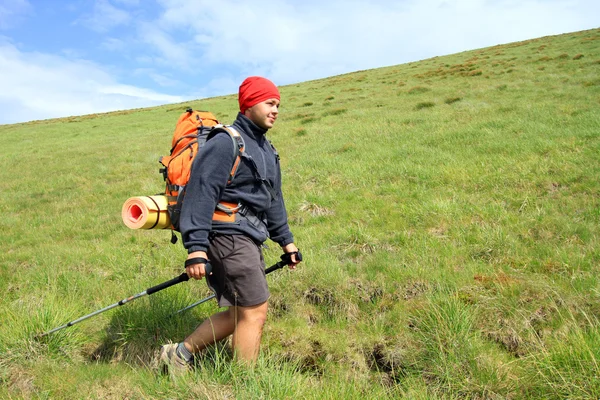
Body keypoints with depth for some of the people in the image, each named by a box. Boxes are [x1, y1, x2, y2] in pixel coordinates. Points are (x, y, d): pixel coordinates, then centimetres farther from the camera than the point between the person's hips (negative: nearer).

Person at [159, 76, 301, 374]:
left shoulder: (266, 150, 20)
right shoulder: (226, 142, -10)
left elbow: (273, 199, 26)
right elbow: (201, 191, -18)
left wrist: (285, 239, 24)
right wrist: (196, 246, -24)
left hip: (249, 239, 10)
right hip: (229, 234, -10)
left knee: (240, 313, 12)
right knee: (254, 312, -6)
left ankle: (181, 354, 26)